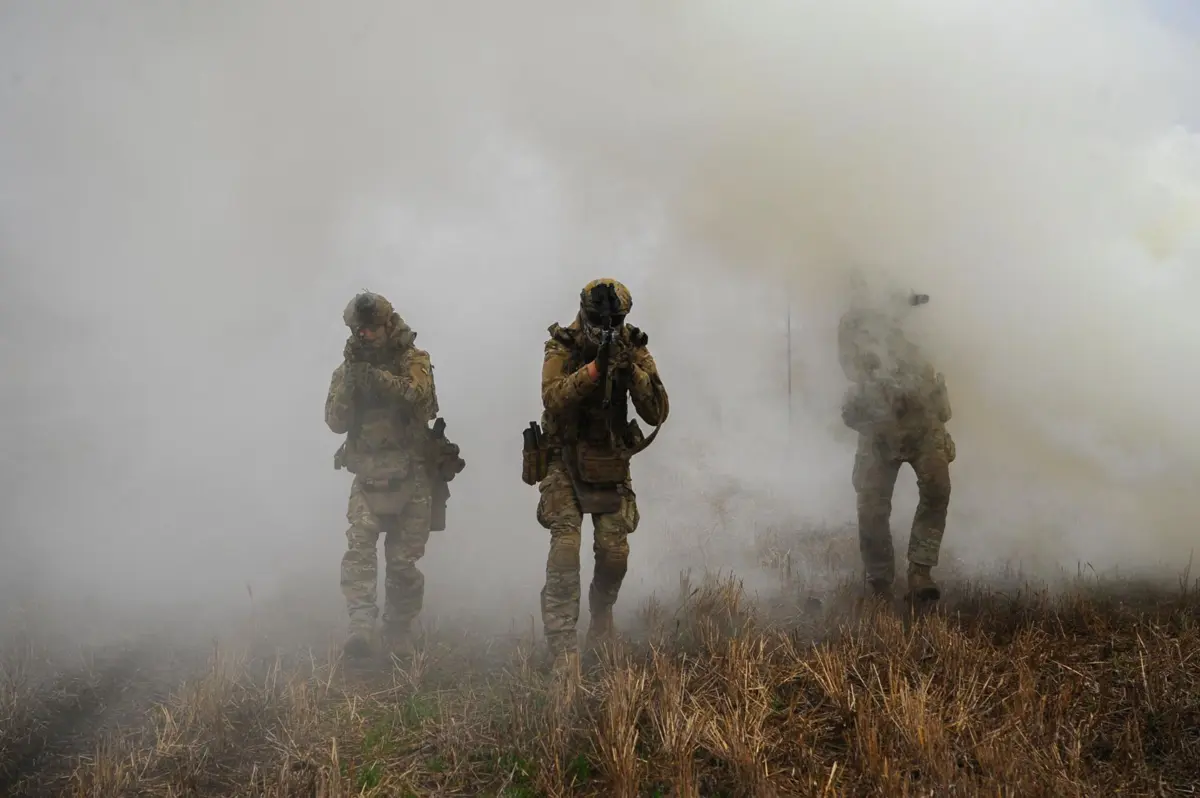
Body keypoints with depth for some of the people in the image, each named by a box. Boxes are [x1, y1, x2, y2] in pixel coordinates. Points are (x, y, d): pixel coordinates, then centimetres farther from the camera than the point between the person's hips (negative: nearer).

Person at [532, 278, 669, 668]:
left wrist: (631, 370, -26)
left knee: (615, 551, -3)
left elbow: (657, 413, -13)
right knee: (565, 543, -17)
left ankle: (602, 621, 28)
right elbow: (554, 399, -27)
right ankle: (562, 647, -15)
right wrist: (595, 367, -36)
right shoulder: (562, 347, -11)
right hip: (566, 462, -2)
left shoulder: (634, 348, -4)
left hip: (611, 464, 3)